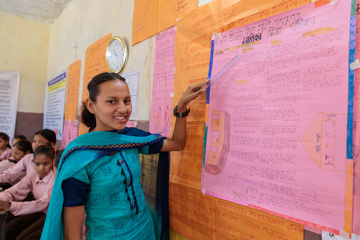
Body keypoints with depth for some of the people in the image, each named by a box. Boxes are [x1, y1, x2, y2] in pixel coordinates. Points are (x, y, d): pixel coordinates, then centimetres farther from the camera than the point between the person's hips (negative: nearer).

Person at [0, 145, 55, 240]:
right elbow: (12, 191, -5)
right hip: (39, 213, 7)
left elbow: (44, 204, -32)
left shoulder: (55, 178, -22)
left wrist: (10, 206, -39)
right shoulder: (32, 176, 0)